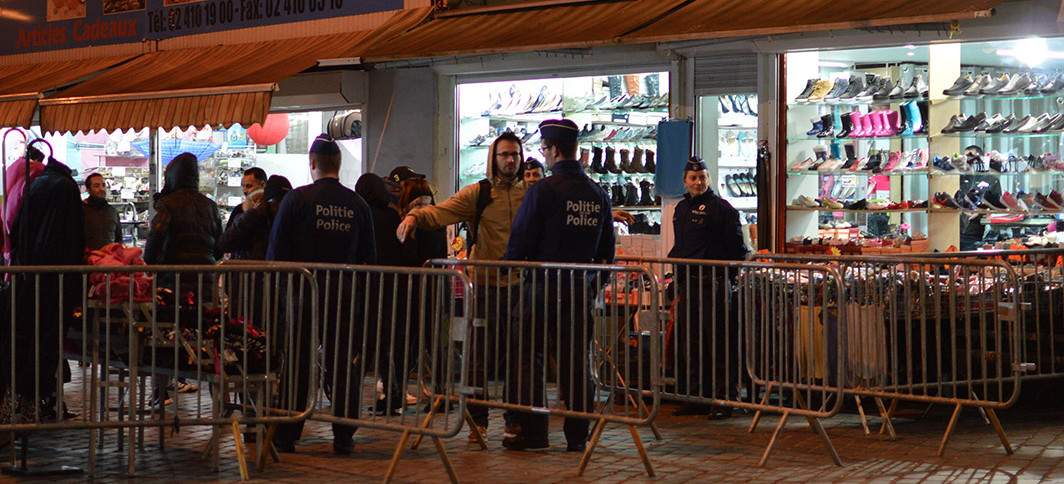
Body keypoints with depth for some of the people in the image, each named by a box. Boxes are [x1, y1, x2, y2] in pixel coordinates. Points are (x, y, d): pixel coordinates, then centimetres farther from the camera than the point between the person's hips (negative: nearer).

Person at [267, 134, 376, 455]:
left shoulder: (296, 199, -6)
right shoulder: (357, 204, 2)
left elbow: (276, 250, -4)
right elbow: (369, 257, 6)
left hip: (304, 293, -2)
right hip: (344, 295, 2)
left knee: (296, 365, 4)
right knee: (342, 365, 7)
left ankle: (286, 436, 9)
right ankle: (343, 437, 8)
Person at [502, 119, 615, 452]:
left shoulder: (543, 190, -12)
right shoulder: (597, 194, 7)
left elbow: (520, 240, -11)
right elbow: (607, 250, 12)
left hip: (544, 285, -5)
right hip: (582, 287, 5)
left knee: (529, 357, 4)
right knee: (577, 359, 9)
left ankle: (532, 432, 2)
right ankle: (578, 435, 11)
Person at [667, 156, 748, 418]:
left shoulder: (721, 208, -6)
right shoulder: (681, 209, 17)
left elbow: (737, 248, -7)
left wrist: (729, 277, -12)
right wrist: (677, 279, 19)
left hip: (714, 284, -8)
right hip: (688, 285, 8)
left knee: (719, 343, -5)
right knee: (690, 344, 9)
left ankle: (723, 399, -1)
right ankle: (698, 398, 16)